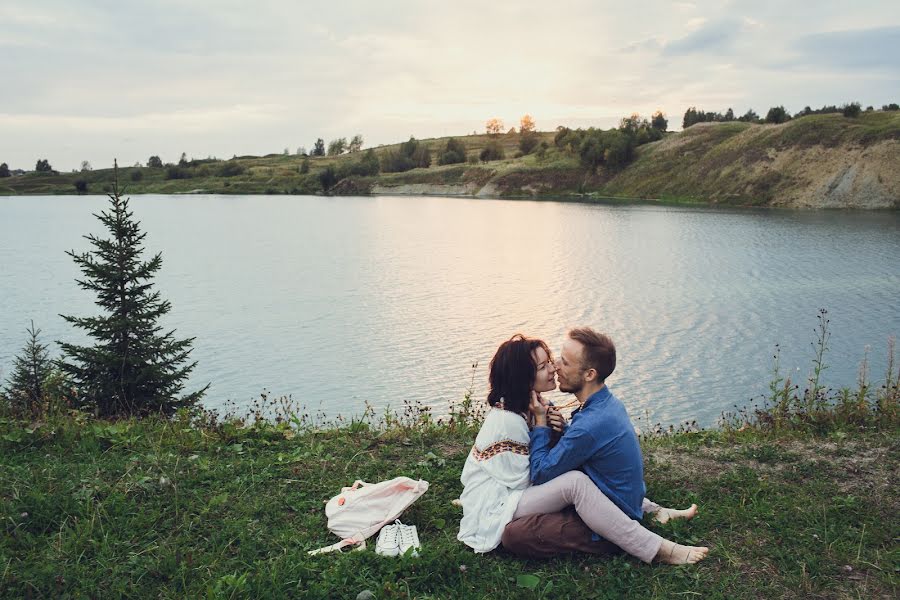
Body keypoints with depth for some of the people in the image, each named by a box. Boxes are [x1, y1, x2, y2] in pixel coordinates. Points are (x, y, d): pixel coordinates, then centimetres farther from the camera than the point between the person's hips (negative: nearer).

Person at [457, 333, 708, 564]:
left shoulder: (523, 408, 5)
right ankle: (659, 551, -25)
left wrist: (553, 427, -11)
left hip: (512, 494, 11)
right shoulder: (506, 421, -25)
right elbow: (520, 480, -19)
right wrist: (541, 423, -17)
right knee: (575, 482, -27)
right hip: (494, 513, -11)